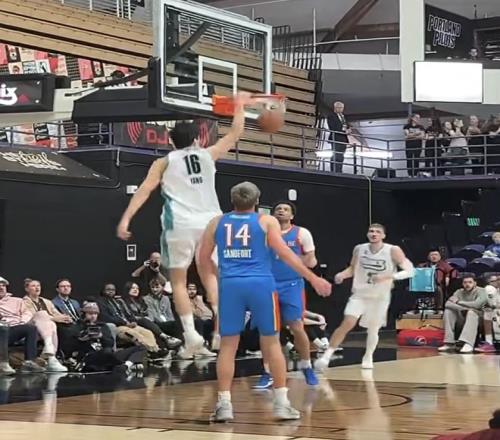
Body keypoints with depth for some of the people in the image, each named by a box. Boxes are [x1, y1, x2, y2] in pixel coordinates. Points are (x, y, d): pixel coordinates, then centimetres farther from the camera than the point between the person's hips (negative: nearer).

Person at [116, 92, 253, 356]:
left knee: (179, 280, 8)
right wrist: (239, 108, 37)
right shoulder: (208, 155, 14)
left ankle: (191, 333, -4)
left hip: (180, 225, -2)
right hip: (208, 222, 2)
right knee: (209, 275, 18)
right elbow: (234, 135, 25)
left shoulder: (164, 162, 10)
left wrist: (126, 218, -6)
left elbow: (145, 190, -2)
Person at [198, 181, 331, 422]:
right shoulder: (266, 221, 8)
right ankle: (281, 402, 7)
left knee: (227, 345, 6)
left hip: (230, 285, 1)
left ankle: (224, 404, 1)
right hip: (260, 284, -1)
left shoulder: (217, 222, 15)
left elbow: (203, 259, 17)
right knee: (271, 342, 7)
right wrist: (313, 279, 2)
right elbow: (285, 254, 0)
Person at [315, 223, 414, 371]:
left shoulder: (393, 251, -16)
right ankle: (327, 355, -10)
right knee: (347, 324, -15)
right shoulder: (359, 249, -5)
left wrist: (387, 276, -30)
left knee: (373, 329, 9)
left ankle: (368, 358, 33)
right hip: (360, 294, 1)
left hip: (380, 297, -1)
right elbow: (353, 268, 12)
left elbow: (410, 270, -19)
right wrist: (342, 275, -10)